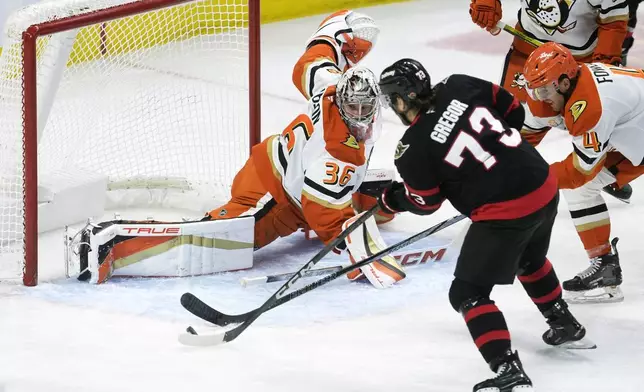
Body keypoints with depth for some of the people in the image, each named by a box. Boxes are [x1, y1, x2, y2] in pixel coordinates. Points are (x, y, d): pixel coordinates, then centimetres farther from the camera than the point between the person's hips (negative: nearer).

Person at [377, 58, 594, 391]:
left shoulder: (413, 148, -13)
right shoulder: (459, 87, 0)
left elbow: (424, 203, 2)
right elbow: (513, 111, 11)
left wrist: (391, 200, 21)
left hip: (504, 213, -8)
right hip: (545, 188, 8)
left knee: (468, 293, 4)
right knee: (529, 261, 36)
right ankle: (566, 326, 52)